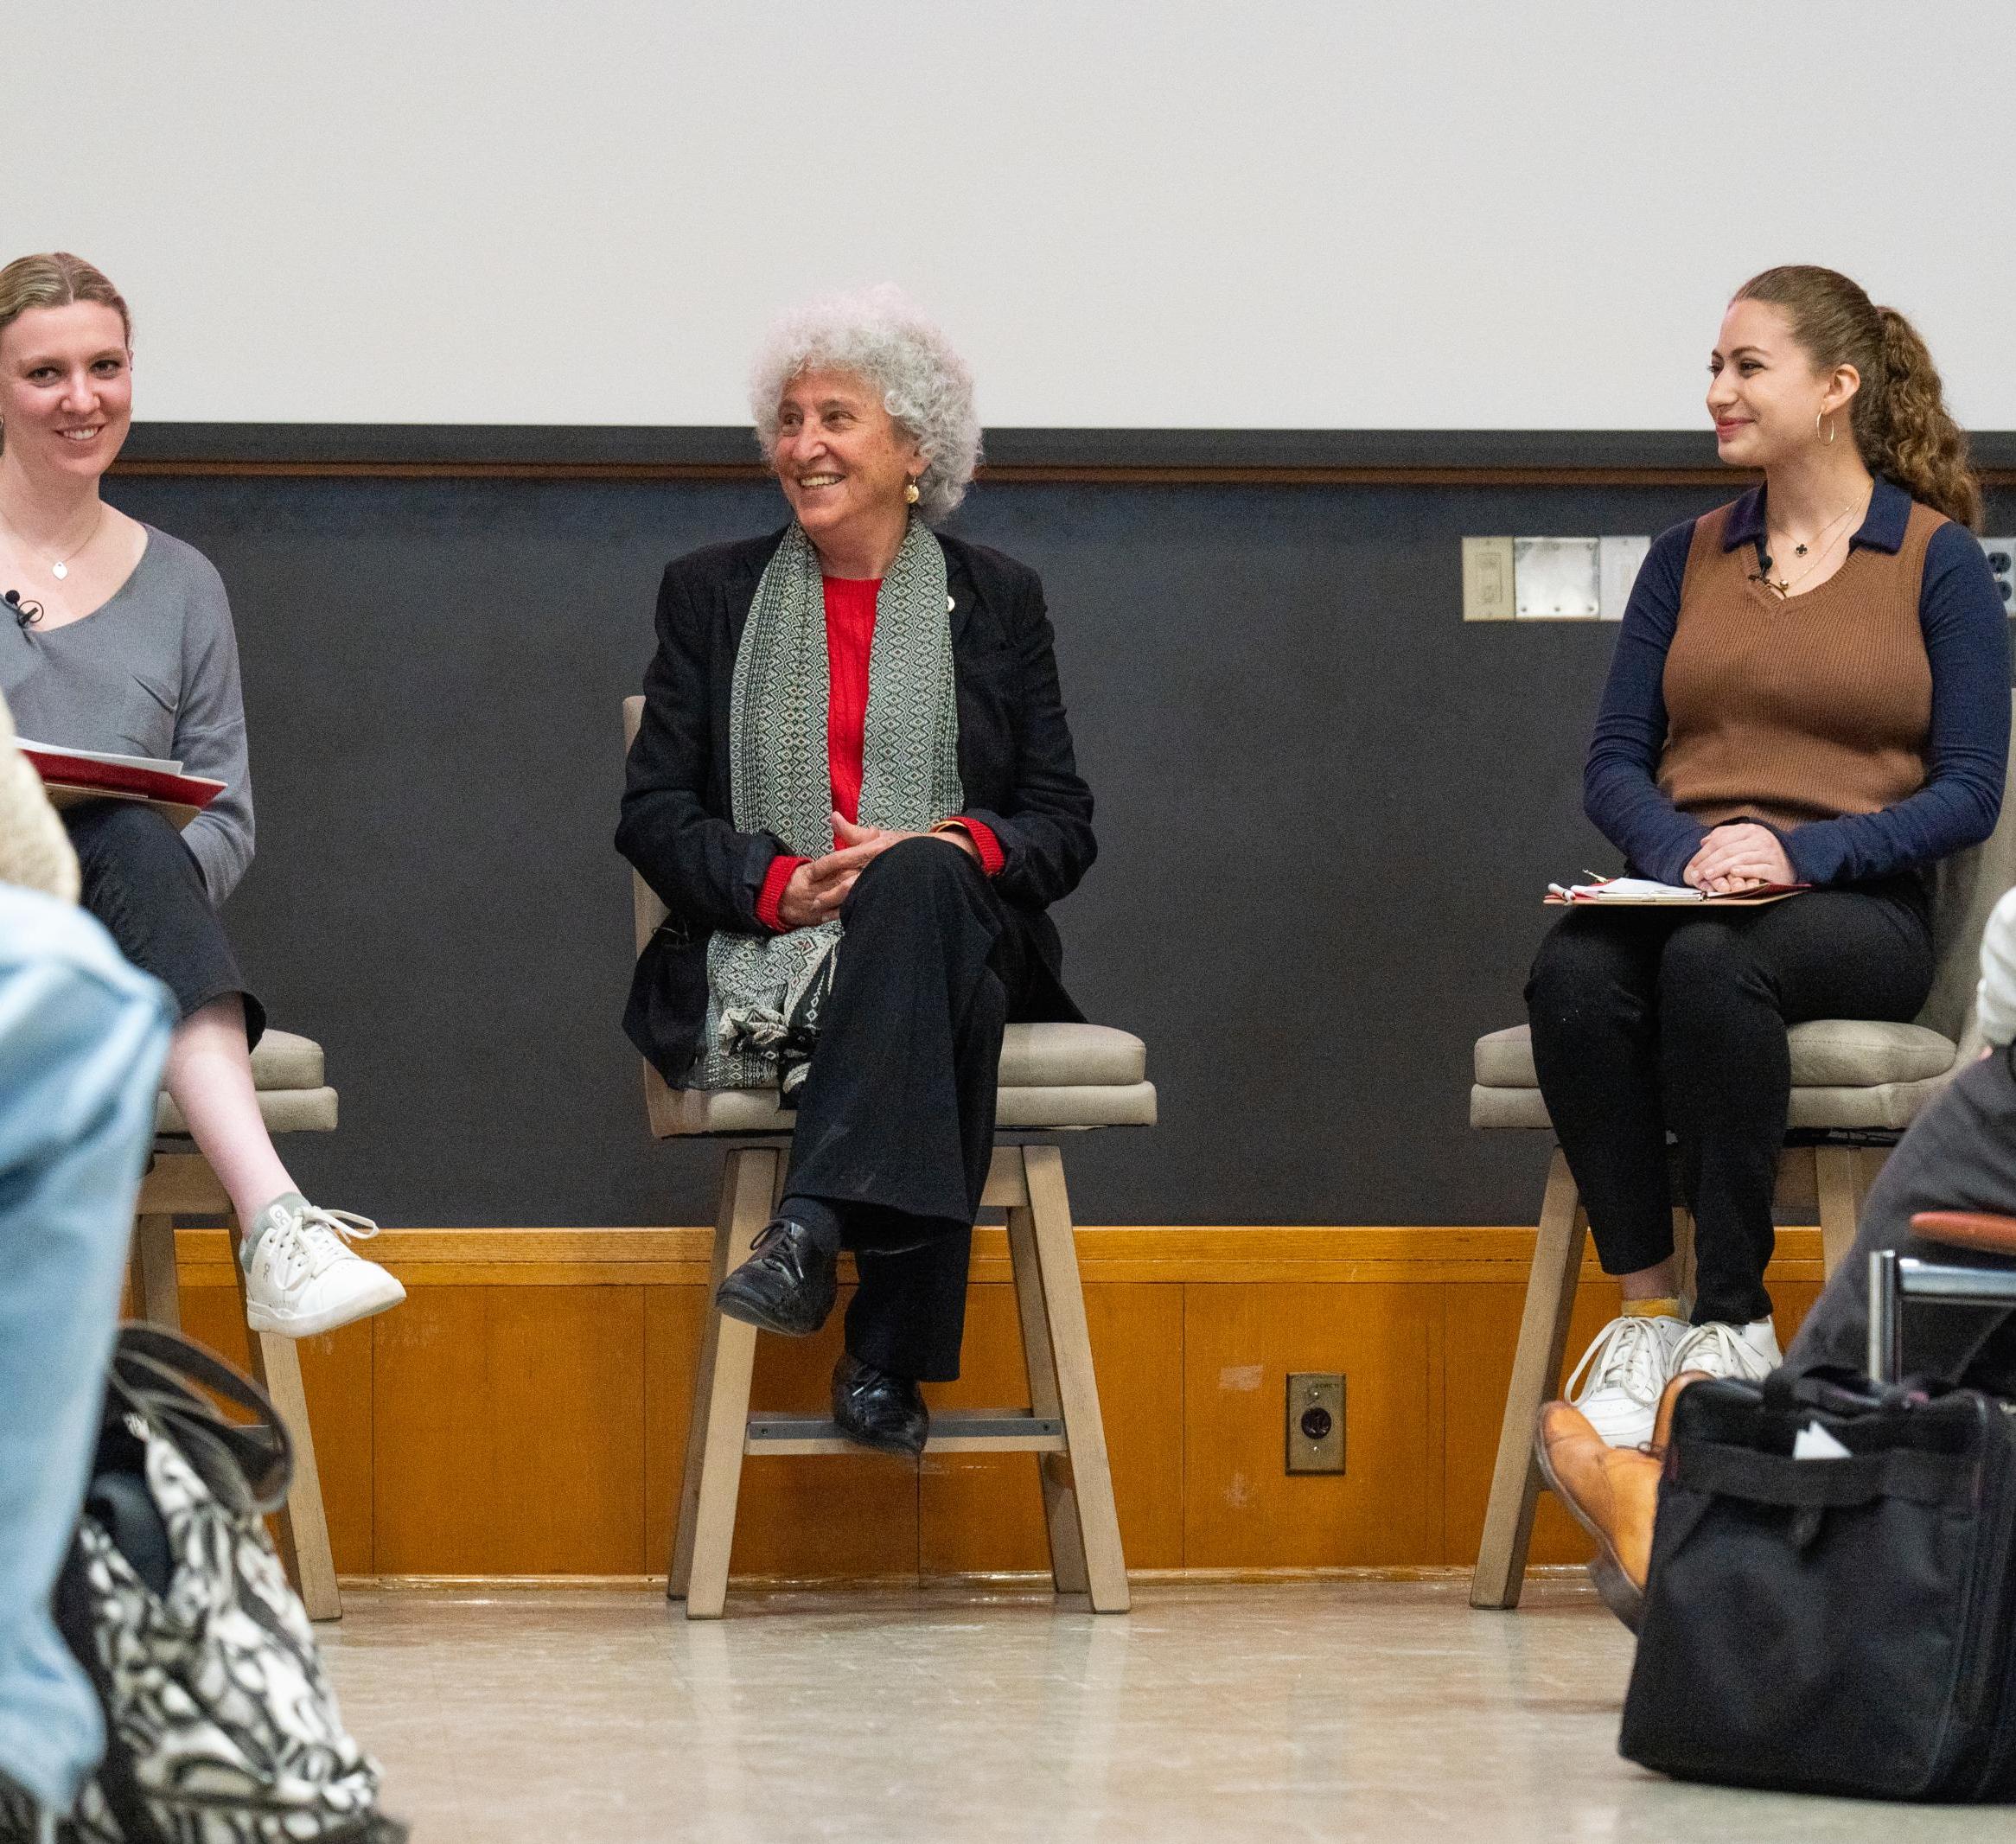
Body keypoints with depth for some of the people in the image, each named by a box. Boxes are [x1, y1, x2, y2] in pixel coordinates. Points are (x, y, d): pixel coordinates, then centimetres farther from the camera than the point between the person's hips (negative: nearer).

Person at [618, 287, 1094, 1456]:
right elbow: (654, 812, 8)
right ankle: (886, 1358, -48)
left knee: (919, 885, -39)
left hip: (955, 924, 0)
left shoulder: (996, 601, 16)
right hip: (763, 951, 0)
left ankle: (813, 1230, -53)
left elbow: (1064, 824, 11)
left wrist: (957, 848, -13)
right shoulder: (712, 594, 16)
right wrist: (776, 881, -12)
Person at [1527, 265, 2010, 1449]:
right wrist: (1685, 850, -11)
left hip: (1855, 908, -3)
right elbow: (1615, 764, 12)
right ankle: (1648, 1313, -28)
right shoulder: (1687, 561, 17)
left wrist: (1798, 850, -17)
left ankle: (1733, 1323, -31)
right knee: (1575, 974, -33)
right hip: (1682, 891, 4)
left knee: (1711, 964, -39)